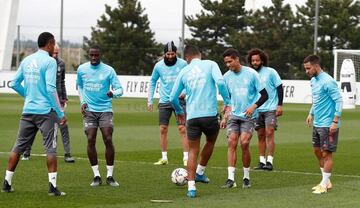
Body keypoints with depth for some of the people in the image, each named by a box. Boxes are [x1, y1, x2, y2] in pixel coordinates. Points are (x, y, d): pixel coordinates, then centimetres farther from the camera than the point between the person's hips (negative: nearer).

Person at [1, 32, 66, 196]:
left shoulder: (26, 60, 10)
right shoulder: (49, 61, -9)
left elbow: (14, 84, 15)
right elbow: (50, 88, -17)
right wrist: (60, 113, -13)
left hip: (28, 110, 6)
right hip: (46, 111, -6)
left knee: (18, 146, 12)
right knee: (50, 148, -3)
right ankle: (52, 186, -9)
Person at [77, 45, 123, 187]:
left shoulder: (108, 70, -3)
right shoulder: (82, 69, 5)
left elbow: (119, 89, -5)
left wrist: (113, 93, -28)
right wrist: (82, 102, 8)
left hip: (105, 110, -2)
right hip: (89, 110, 2)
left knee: (108, 140, -10)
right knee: (90, 140, -7)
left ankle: (110, 176, 0)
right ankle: (96, 176, 2)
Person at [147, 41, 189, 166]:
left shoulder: (183, 64, -5)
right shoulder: (159, 66, 1)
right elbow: (153, 82, 13)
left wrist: (185, 92, -13)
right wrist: (150, 100, 11)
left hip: (179, 100, -2)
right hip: (164, 101, 3)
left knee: (182, 128, -9)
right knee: (163, 129, 2)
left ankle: (186, 158, -7)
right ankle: (164, 158, 11)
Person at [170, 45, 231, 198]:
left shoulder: (184, 72, 10)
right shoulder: (210, 65, 4)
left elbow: (172, 97, 12)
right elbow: (220, 82, -15)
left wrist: (179, 112, 31)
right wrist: (227, 103, -5)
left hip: (192, 116, 2)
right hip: (210, 114, -1)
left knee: (193, 151, 10)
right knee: (210, 142, 27)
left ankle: (191, 187, 2)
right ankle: (199, 173, 35)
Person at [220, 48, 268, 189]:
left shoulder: (251, 73, -7)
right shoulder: (227, 76, 6)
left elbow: (264, 95, -4)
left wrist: (254, 106, -18)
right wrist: (225, 117, 12)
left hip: (249, 116, -3)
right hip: (234, 115, 4)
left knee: (244, 143, -14)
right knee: (231, 143, -11)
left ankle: (246, 178, 3)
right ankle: (231, 179, -11)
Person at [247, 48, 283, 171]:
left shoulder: (270, 72, -5)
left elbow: (280, 88, -3)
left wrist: (280, 105, -8)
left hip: (270, 109, -4)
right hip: (257, 110, 4)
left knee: (269, 133, -12)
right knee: (260, 135, 6)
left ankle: (269, 161, -13)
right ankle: (262, 162, 11)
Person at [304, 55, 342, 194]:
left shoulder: (327, 82, -18)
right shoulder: (313, 80, 10)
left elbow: (339, 101, -18)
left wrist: (335, 121, -21)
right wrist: (311, 114, 19)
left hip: (328, 125, -10)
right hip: (317, 124, 10)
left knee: (326, 154, -3)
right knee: (317, 151, 14)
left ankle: (324, 185, 4)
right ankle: (326, 182, 24)